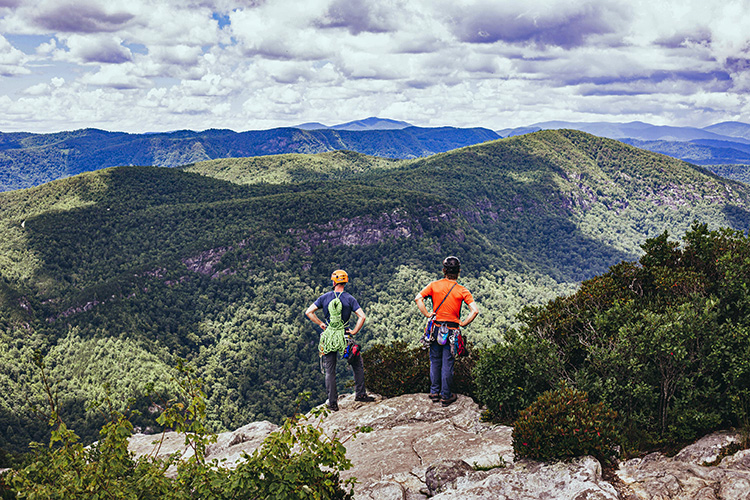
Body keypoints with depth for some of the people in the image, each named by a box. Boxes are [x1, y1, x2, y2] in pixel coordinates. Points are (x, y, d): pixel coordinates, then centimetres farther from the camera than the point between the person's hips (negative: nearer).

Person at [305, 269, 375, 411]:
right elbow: (362, 316, -14)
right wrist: (354, 331, -4)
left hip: (328, 337, 2)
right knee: (358, 365, 17)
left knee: (330, 371, 8)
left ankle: (333, 403, 8)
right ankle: (360, 394, 15)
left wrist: (320, 324, 8)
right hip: (344, 336, -1)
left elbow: (308, 312, -1)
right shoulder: (349, 299, -5)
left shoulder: (325, 297, 0)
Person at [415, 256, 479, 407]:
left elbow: (418, 298, -11)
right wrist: (463, 323, -6)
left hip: (436, 328, 2)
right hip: (452, 330, -2)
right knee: (447, 363, 6)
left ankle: (434, 393, 22)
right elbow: (475, 310, -17)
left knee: (435, 361, 15)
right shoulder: (462, 290, -8)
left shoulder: (434, 285, -3)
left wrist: (427, 314, -4)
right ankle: (446, 396, 14)